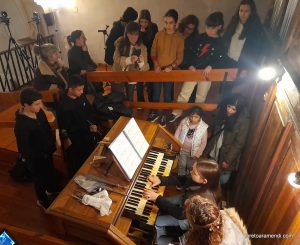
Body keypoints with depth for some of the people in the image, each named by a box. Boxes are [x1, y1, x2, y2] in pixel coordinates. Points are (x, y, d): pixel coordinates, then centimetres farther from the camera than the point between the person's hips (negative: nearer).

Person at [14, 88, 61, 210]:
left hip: (47, 152, 7)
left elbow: (47, 128, 4)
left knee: (51, 171, 29)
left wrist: (52, 144, -2)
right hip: (35, 158, -6)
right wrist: (41, 156, -17)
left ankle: (52, 189, 59)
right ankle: (43, 201, 46)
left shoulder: (39, 112, -12)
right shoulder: (21, 124, -33)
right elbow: (24, 149, -25)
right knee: (40, 178, 18)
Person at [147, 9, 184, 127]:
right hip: (158, 69, 1)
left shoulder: (179, 38, -6)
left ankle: (164, 115, 24)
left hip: (170, 70, -1)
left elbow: (180, 57, -4)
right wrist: (156, 65, -10)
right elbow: (153, 52, 3)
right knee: (156, 93, 12)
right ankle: (154, 112, 30)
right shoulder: (158, 35, -2)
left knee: (167, 94, 9)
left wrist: (171, 66, -18)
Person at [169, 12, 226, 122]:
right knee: (184, 93, 1)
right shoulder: (201, 37, 2)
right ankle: (177, 112, 15)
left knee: (201, 97, 12)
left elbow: (221, 59, -4)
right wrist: (191, 65, -9)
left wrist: (210, 66, -20)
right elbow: (193, 52, 4)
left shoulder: (220, 43, -4)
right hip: (193, 69, 1)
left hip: (206, 73, -1)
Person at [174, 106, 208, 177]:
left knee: (190, 168, 19)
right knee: (181, 166, 12)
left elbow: (203, 143, -10)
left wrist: (197, 155, -9)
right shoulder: (184, 121, -15)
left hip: (193, 152, -1)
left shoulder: (204, 127, -20)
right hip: (182, 149, 1)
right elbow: (177, 133, -2)